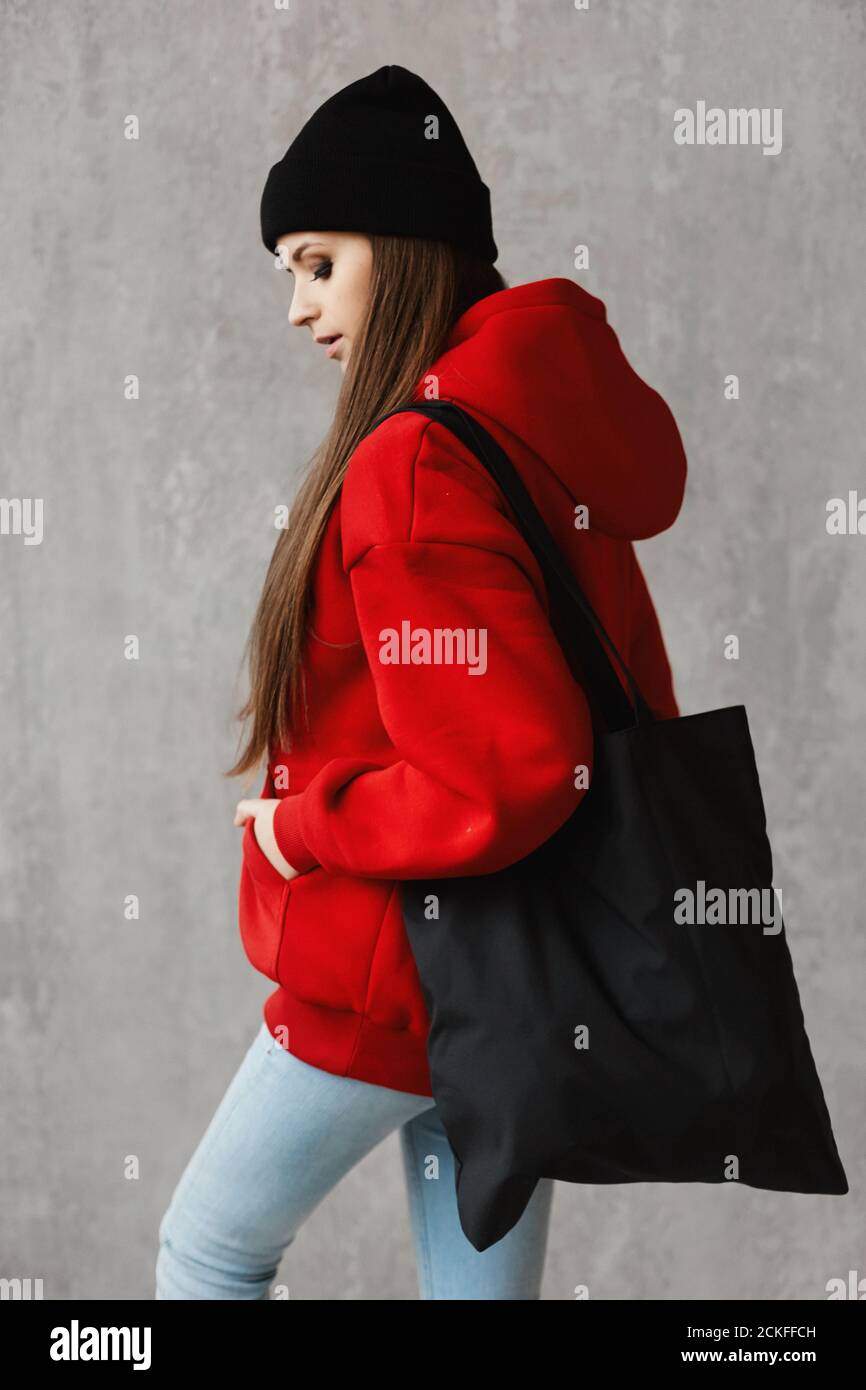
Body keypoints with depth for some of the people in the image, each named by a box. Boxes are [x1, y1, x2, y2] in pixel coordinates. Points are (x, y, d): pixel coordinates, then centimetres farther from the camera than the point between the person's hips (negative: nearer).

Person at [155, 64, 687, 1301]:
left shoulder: (414, 469, -22)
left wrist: (301, 826, -14)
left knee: (208, 1249, 15)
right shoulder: (554, 449, 5)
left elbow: (498, 782, -29)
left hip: (384, 984, -8)